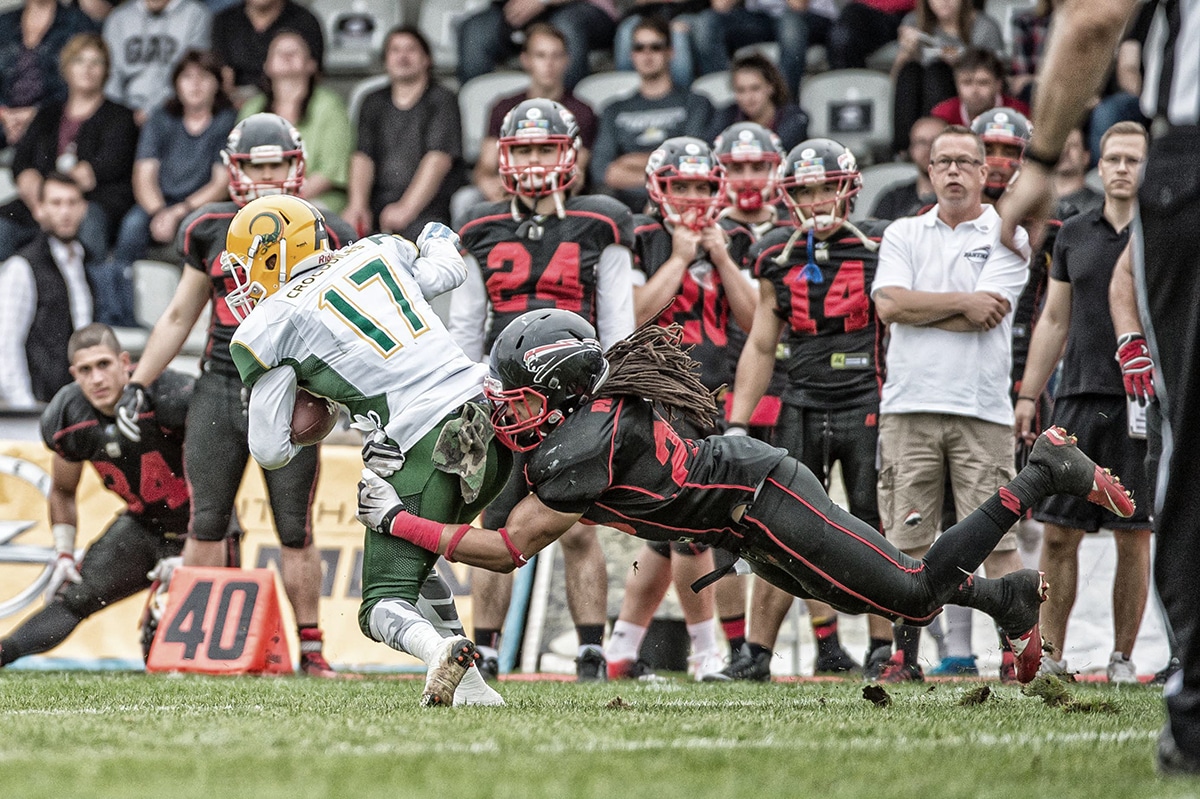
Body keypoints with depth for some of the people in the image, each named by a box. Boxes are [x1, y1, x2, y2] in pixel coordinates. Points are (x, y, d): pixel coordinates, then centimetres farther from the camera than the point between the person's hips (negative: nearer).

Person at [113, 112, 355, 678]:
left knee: (296, 530, 1)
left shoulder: (320, 236, 0)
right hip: (220, 390, 2)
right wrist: (137, 385, 13)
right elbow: (180, 317, 15)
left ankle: (310, 650, 8)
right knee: (206, 526, 3)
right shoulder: (211, 231, 6)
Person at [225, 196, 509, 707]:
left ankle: (441, 649, -29)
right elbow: (448, 273, 37)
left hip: (427, 450, -6)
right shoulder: (379, 252, 16)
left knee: (385, 602, 3)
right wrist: (438, 242, 60)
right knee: (414, 563, 25)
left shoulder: (269, 329, 2)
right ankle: (469, 689, 12)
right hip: (492, 414, 6)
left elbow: (271, 452, 3)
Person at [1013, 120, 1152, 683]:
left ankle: (1122, 658, 8)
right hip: (1080, 399, 3)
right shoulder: (1074, 235, 12)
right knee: (1059, 532, -2)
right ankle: (1051, 654, 4)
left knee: (1133, 536, 0)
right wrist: (1028, 395, 12)